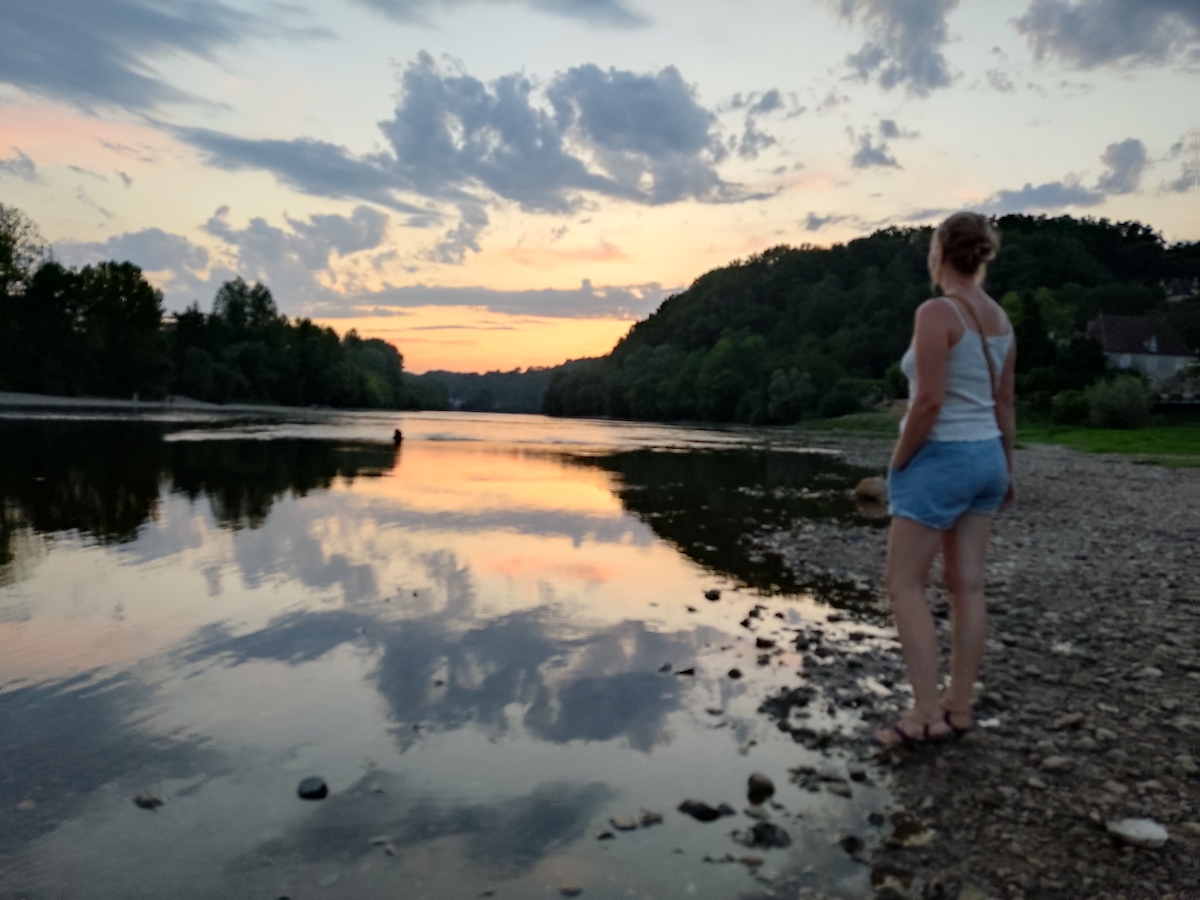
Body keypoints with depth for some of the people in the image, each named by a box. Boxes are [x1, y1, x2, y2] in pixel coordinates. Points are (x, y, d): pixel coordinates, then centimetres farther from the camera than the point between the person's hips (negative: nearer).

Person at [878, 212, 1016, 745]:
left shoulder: (936, 312, -16)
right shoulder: (998, 318, 10)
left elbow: (928, 401, -22)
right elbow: (1004, 404, 13)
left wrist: (898, 464, -11)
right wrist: (1006, 470, 20)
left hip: (939, 460, -9)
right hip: (984, 458, 9)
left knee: (903, 585, 0)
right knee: (966, 586, 10)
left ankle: (926, 713, 1)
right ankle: (958, 708, 18)